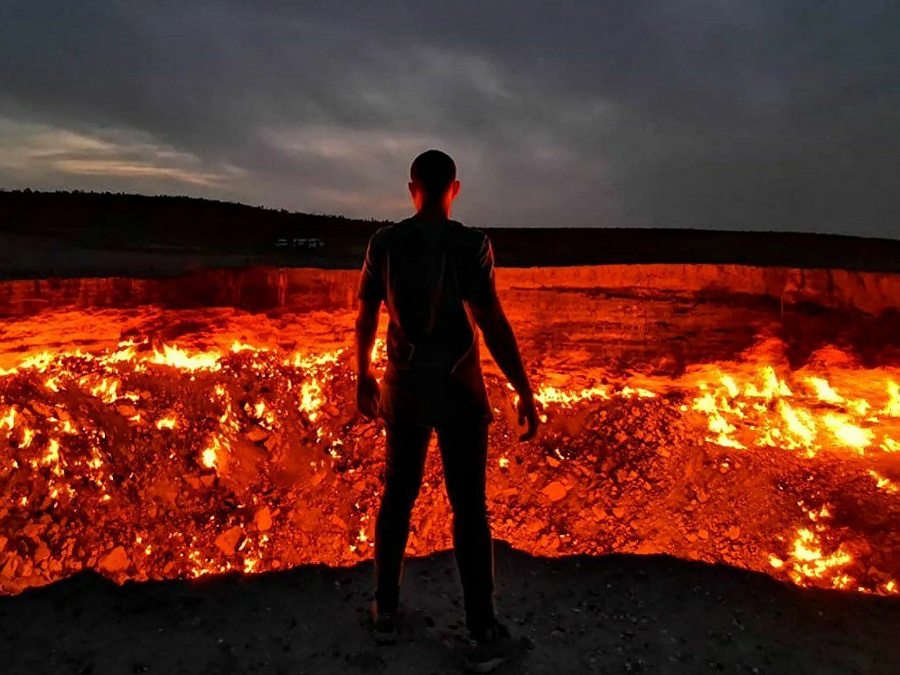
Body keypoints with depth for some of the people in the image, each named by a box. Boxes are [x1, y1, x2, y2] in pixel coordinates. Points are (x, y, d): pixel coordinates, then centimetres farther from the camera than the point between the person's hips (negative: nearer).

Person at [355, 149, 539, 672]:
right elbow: (493, 323, -18)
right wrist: (526, 394, -12)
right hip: (458, 389, -3)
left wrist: (364, 376, 18)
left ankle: (387, 611, 30)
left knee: (398, 496, 17)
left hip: (404, 385, 4)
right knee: (469, 507, 5)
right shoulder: (470, 243, -12)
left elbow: (365, 317, 5)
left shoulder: (384, 242, -1)